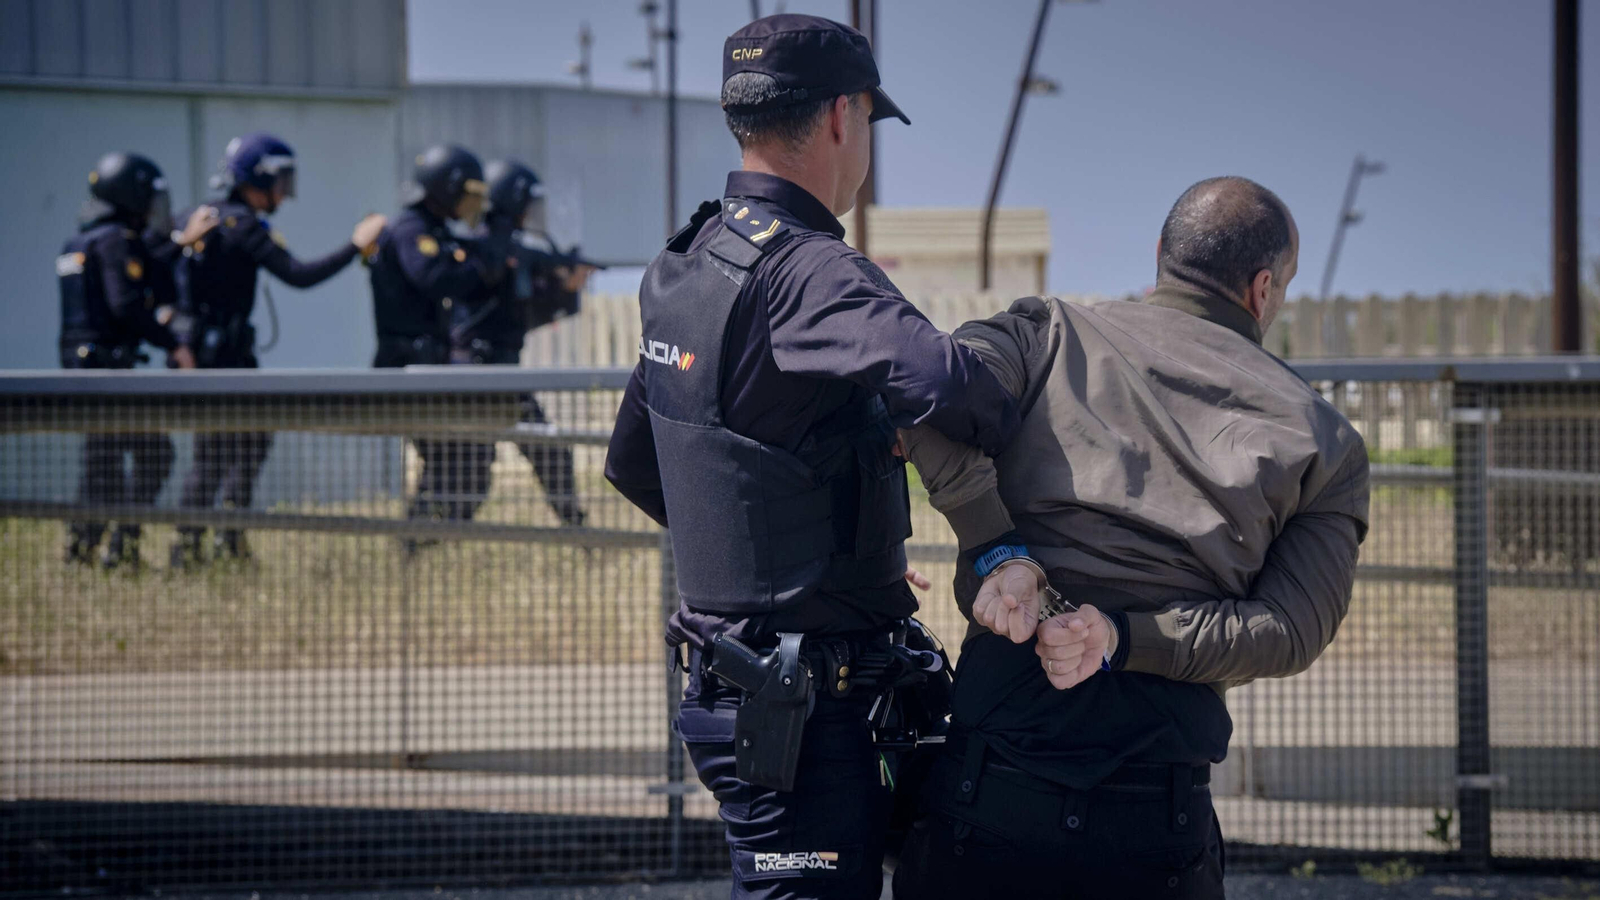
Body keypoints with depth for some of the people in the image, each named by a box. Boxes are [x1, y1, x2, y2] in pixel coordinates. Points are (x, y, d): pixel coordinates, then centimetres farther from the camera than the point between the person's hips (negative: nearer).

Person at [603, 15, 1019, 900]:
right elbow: (933, 375, -38)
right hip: (804, 700, -10)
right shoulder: (804, 269, -19)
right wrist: (1013, 429, -17)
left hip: (731, 681, 10)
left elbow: (633, 466, 24)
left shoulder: (680, 269, 12)